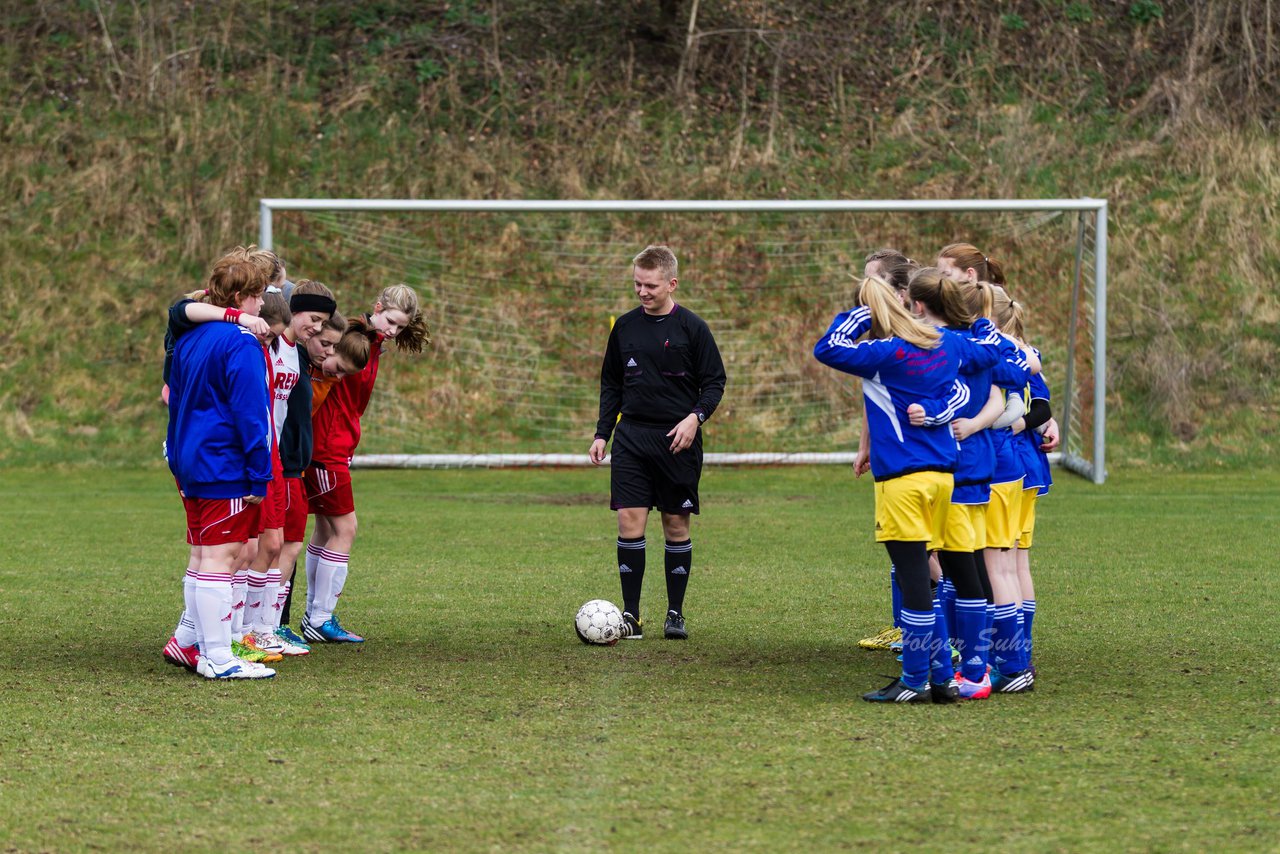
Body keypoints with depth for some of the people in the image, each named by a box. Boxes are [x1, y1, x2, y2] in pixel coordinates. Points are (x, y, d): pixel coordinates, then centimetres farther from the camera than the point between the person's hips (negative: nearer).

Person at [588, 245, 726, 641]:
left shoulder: (691, 327, -3)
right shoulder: (625, 326, 8)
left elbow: (714, 382, 0)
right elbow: (611, 384, 16)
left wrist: (695, 417, -16)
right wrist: (601, 434, 9)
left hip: (677, 440, -2)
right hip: (632, 436, 2)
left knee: (676, 526, 3)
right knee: (629, 522, -6)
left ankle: (675, 614, 12)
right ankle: (631, 615, -2)